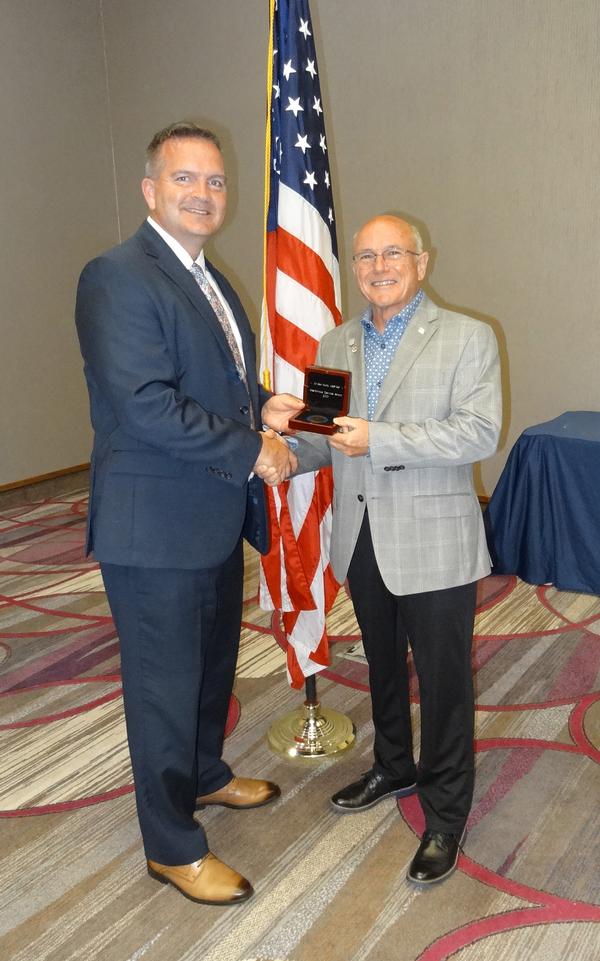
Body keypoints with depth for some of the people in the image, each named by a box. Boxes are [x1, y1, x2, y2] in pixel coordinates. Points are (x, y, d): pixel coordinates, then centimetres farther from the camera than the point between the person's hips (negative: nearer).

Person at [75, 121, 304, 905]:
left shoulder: (211, 282, 13)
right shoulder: (118, 278, -17)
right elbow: (145, 405, -26)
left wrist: (262, 407, 0)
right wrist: (253, 450, -19)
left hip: (216, 520, 9)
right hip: (157, 528, -9)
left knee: (214, 664, 24)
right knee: (166, 686, 7)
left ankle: (206, 775, 49)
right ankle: (172, 846, 27)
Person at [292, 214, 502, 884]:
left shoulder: (466, 338, -7)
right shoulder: (335, 345, 9)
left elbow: (479, 432, -19)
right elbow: (327, 437, 11)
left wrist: (377, 439, -25)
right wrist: (288, 451, -11)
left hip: (432, 544, -5)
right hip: (362, 541, 5)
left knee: (443, 682, 5)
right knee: (383, 668, 22)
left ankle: (445, 816, 24)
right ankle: (393, 769, 45)